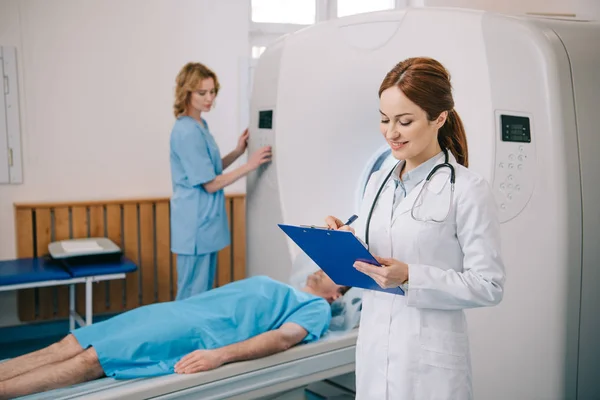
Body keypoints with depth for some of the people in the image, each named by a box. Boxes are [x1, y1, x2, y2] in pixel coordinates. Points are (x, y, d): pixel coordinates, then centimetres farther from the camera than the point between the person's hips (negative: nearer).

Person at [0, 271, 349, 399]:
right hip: (176, 310, 8)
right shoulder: (275, 286, 33)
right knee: (69, 346, -6)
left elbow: (284, 338, -13)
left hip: (200, 331, -8)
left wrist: (219, 355, -28)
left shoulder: (317, 308, 7)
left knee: (89, 360, -20)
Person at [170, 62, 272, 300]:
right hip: (196, 226, -10)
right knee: (193, 298, 0)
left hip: (205, 224, 10)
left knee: (204, 294, 18)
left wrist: (237, 152, 8)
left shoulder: (200, 126, 12)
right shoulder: (187, 132, -18)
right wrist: (249, 166, -17)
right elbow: (210, 184, -17)